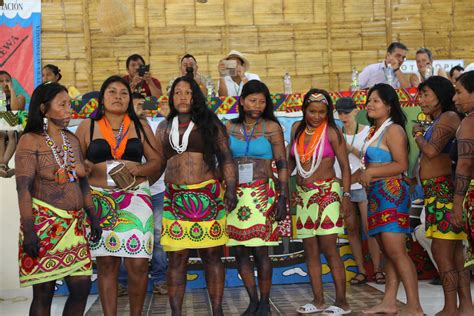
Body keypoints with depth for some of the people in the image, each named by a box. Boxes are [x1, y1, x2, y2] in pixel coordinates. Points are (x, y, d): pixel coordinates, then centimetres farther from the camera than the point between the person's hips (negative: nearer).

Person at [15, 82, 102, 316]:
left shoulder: (72, 140, 13)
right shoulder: (31, 141, -6)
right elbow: (23, 189, -12)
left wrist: (93, 218, 12)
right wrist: (28, 231, -19)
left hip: (74, 225, 6)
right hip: (44, 225, -6)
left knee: (82, 286, 2)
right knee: (44, 292, 1)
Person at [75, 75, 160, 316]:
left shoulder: (140, 126, 9)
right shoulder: (87, 126, 7)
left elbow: (155, 161, 9)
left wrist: (138, 170, -10)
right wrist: (86, 167, -13)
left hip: (135, 198, 0)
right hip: (99, 200, 0)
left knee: (138, 264, -6)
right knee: (106, 264, 2)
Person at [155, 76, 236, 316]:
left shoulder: (210, 124, 6)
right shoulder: (164, 128, 13)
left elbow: (226, 159, 3)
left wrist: (230, 190, -8)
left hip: (208, 197, -2)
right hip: (175, 199, 2)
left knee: (212, 255, 2)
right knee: (176, 258, 1)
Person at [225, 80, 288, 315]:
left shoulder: (271, 127, 1)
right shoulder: (230, 127, 9)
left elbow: (282, 164, -1)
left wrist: (282, 199, -8)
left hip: (262, 195, -3)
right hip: (235, 196, 3)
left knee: (260, 251, -5)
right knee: (240, 252, 5)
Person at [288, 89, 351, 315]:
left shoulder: (331, 132, -7)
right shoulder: (297, 128, 7)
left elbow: (345, 166, -6)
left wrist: (346, 196, -12)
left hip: (326, 193, -5)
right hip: (303, 195, 5)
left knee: (328, 248, -8)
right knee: (310, 251, 7)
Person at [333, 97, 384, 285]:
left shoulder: (367, 131, 0)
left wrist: (351, 149, -15)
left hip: (363, 185, -3)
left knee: (369, 229, -6)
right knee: (351, 229, 6)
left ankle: (377, 269, 3)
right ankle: (361, 270, 13)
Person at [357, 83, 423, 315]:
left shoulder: (393, 130, -8)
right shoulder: (374, 131, 19)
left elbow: (401, 165, -17)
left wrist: (371, 172, -16)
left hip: (391, 194, -9)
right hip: (376, 196, 9)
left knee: (396, 252, -14)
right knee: (387, 252, 10)